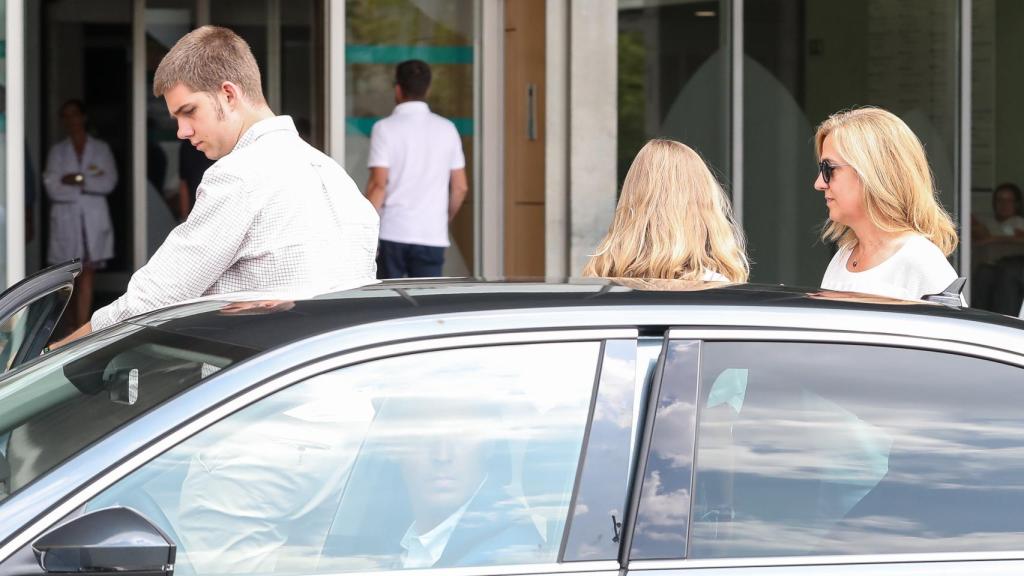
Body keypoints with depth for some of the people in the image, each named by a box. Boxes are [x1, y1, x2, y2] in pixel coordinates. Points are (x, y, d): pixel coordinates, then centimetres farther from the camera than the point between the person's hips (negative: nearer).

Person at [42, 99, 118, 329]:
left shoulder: (101, 149, 8)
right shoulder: (57, 151, 9)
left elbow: (109, 182, -3)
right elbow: (52, 188, -3)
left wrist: (76, 180, -9)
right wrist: (90, 183, -7)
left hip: (94, 220, -1)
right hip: (65, 220, 1)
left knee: (87, 275, -9)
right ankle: (75, 327, 13)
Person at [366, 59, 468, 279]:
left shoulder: (384, 128, -5)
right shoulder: (447, 129, 6)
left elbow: (378, 184, -11)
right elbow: (460, 187, 8)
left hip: (391, 234, -2)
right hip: (433, 236, 2)